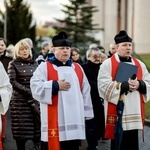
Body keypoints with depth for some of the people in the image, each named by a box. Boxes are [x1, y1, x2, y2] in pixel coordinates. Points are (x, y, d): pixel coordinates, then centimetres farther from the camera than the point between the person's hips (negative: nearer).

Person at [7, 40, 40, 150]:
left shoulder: (34, 63, 14)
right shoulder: (13, 64, 4)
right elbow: (13, 82, -6)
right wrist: (28, 92, -13)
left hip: (36, 99, 3)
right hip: (20, 101, -3)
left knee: (38, 128, -4)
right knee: (21, 131, -2)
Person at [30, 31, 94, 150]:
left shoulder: (77, 68, 16)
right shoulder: (44, 67, 2)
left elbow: (85, 92, 16)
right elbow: (36, 87, -10)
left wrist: (86, 113, 13)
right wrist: (56, 86, -13)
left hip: (74, 120, 4)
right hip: (54, 121, -4)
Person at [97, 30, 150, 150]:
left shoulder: (140, 64, 13)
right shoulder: (108, 64, -3)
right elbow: (104, 86, -14)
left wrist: (139, 84, -11)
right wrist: (125, 85, -18)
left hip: (134, 113, 5)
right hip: (117, 113, -5)